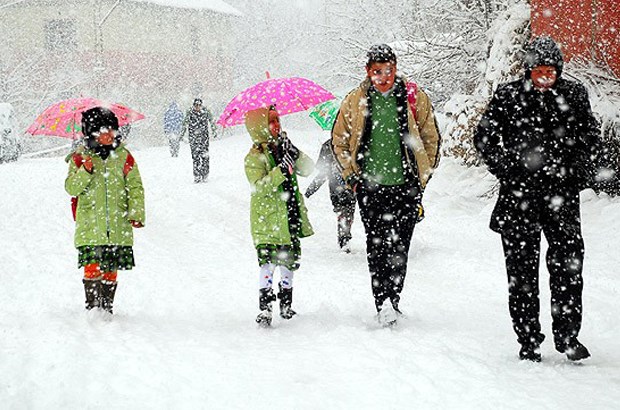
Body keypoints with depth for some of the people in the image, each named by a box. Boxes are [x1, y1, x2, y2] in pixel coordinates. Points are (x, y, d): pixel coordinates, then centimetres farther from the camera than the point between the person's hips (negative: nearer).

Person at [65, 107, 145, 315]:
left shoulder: (123, 156, 7)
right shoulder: (80, 157, 2)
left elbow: (135, 186, 8)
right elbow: (71, 188, -2)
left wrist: (136, 213, -2)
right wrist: (85, 172, -19)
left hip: (118, 225, 2)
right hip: (90, 225, -2)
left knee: (110, 270, 7)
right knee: (92, 266, -13)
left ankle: (107, 307, 19)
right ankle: (92, 306, -3)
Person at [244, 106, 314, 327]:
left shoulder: (282, 149, 10)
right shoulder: (254, 157, -9)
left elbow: (308, 169, 3)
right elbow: (260, 186, -21)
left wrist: (295, 153, -14)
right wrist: (282, 170, -29)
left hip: (290, 220, 6)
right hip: (267, 222, -6)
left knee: (289, 261, 12)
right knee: (268, 262, -12)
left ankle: (286, 305, 26)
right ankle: (265, 308, -8)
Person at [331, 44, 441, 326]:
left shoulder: (414, 97, 3)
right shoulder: (355, 101, 5)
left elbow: (431, 139, 11)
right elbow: (339, 141, 15)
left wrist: (421, 177, 7)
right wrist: (352, 176, 6)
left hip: (406, 186, -1)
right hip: (370, 187, 1)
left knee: (398, 247, -6)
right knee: (376, 248, -2)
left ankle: (391, 301, -4)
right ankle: (383, 304, 2)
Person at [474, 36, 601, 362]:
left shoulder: (574, 95, 5)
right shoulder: (508, 97, 1)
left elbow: (591, 137, 15)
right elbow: (484, 137, 7)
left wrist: (579, 173, 4)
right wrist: (507, 172, -2)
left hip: (562, 191, 1)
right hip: (519, 194, -1)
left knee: (569, 263, -5)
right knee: (522, 267, 3)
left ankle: (567, 335, 6)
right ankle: (528, 340, 10)